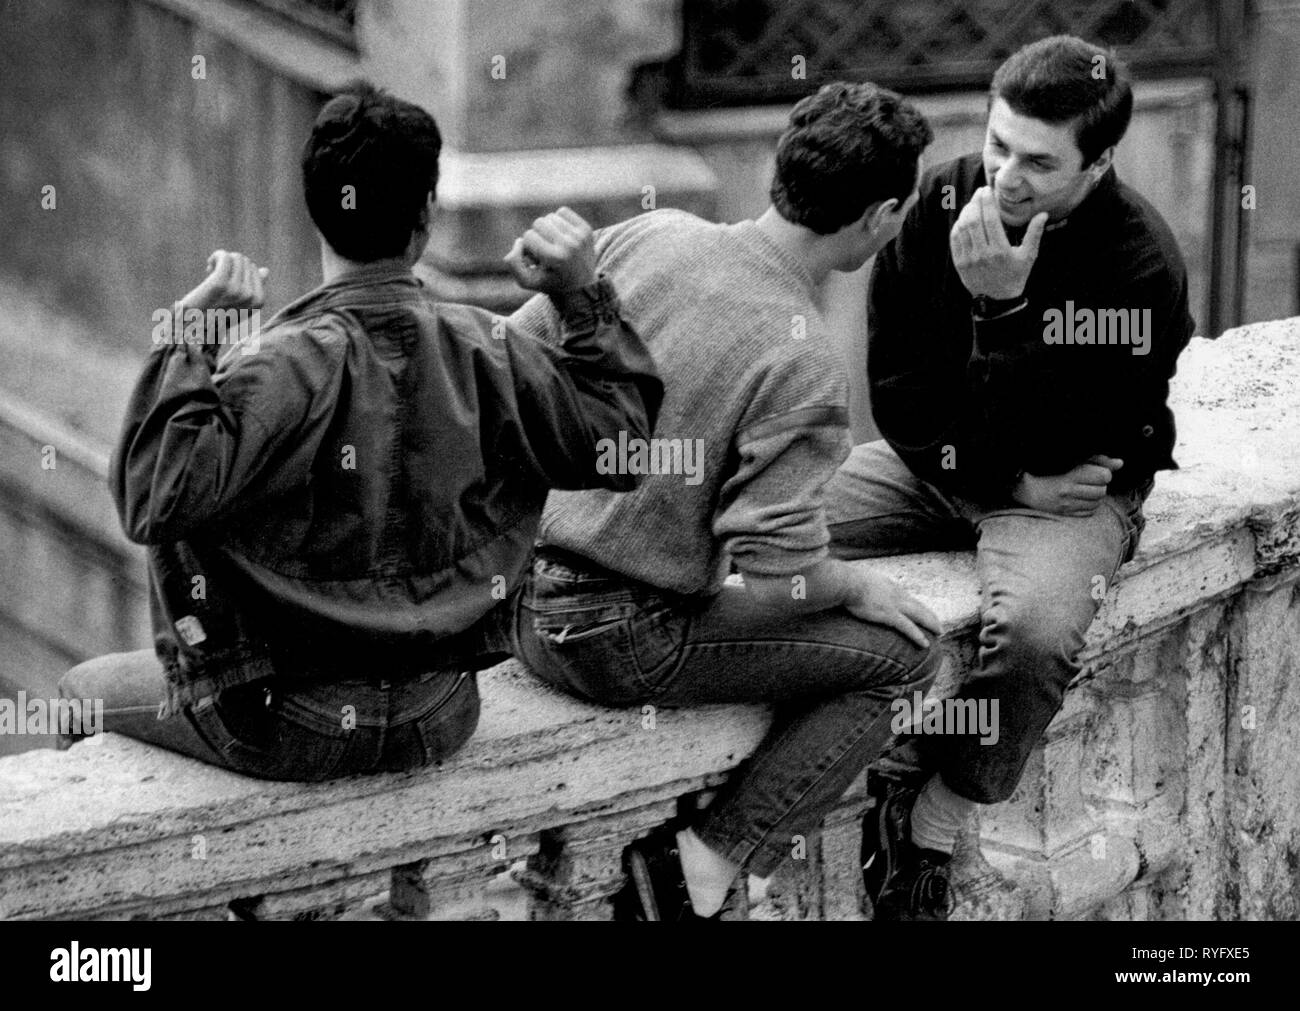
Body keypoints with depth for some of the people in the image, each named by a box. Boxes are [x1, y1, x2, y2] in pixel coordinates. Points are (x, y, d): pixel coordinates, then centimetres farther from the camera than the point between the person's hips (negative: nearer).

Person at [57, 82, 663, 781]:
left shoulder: (285, 369, -25)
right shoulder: (488, 352, -10)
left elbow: (154, 499, -32)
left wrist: (192, 337, -25)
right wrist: (585, 299, 5)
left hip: (294, 731, -5)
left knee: (83, 690, 22)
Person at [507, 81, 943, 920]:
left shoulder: (648, 235, -2)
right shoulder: (803, 365, -20)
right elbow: (774, 578, -20)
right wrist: (858, 588, 2)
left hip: (525, 596, 8)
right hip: (625, 643, -7)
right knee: (904, 652, 4)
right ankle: (706, 865, -4)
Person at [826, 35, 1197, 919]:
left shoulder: (1140, 266, -21)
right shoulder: (942, 202, -9)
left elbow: (1051, 444, -24)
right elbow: (897, 387, -3)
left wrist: (1006, 307, -33)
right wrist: (1008, 483, -12)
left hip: (1072, 489, -5)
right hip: (934, 459, 5)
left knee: (1033, 630, -35)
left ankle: (935, 828, -13)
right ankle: (890, 769, -10)